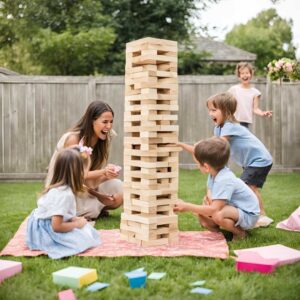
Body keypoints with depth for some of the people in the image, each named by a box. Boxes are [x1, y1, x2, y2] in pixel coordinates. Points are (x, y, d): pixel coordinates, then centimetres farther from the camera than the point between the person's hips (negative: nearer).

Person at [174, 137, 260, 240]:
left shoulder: (224, 180, -32)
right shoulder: (215, 173, -5)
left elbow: (214, 209, -37)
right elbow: (210, 194, 7)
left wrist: (186, 206, -34)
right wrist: (208, 198, -19)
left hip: (248, 215, -9)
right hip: (234, 208, 9)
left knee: (218, 215, -36)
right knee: (201, 214, -5)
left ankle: (240, 233, -10)